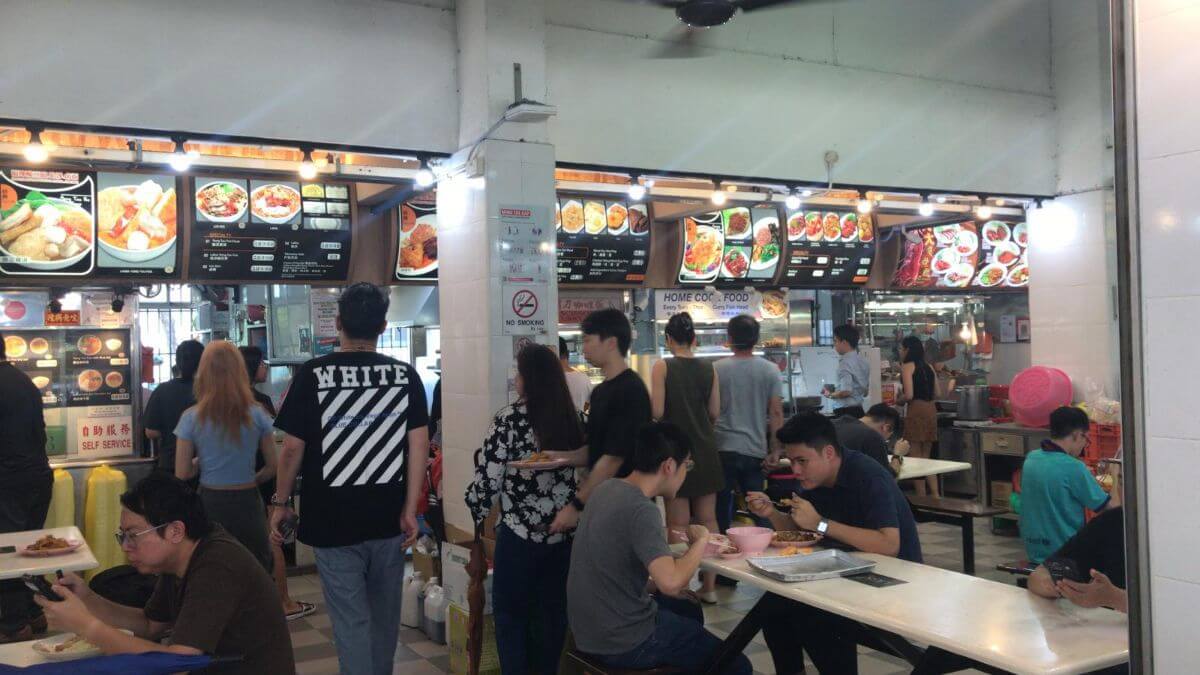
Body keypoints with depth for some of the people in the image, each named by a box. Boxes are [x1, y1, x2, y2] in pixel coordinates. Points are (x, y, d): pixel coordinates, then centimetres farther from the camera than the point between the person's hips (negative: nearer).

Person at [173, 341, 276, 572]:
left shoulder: (191, 418, -7)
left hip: (210, 503, 0)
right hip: (247, 503, 0)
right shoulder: (257, 415, -6)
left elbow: (182, 474, -4)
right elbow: (272, 466, 0)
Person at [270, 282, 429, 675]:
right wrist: (410, 508, -1)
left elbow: (293, 448, -7)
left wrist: (281, 503, 6)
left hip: (333, 520, -3)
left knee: (351, 621, 4)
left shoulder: (313, 375, -8)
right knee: (384, 616, 19)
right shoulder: (406, 375, -2)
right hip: (389, 519, 3)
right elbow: (420, 443, -5)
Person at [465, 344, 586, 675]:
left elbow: (489, 475, -11)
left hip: (520, 532, -5)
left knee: (510, 613, 10)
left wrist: (477, 509, 5)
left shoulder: (510, 418, -12)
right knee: (553, 610, 15)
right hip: (563, 531, 5)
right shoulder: (571, 417, 3)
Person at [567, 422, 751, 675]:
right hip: (622, 643, -9)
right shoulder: (641, 510, -25)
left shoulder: (606, 488, 0)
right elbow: (670, 583, -36)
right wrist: (701, 540, -21)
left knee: (690, 612, 32)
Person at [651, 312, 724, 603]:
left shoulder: (662, 367, -10)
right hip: (705, 450, 4)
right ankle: (709, 586, 19)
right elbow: (714, 412, 2)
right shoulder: (708, 369, 0)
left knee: (679, 524, 3)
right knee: (707, 519, 12)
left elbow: (657, 412, -13)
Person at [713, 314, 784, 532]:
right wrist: (775, 451, 0)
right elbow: (776, 413, -4)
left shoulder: (716, 369, -3)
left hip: (723, 449, 0)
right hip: (756, 450, 1)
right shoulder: (769, 370, -1)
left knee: (721, 508, 9)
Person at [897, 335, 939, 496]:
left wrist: (897, 401, 4)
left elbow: (909, 395, -14)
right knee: (926, 458, 15)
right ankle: (935, 496, 10)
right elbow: (936, 393, 15)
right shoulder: (929, 367, 14)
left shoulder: (907, 366, -6)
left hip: (916, 410, -7)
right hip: (931, 409, 7)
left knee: (916, 459, 2)